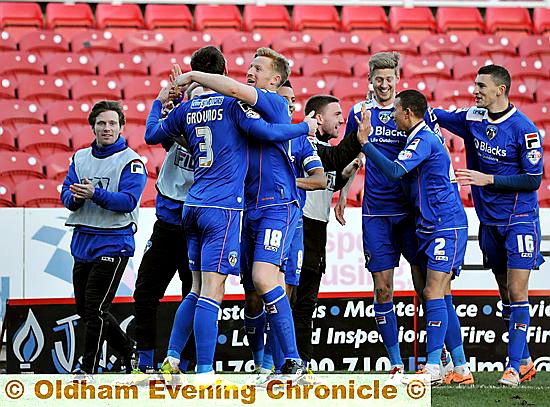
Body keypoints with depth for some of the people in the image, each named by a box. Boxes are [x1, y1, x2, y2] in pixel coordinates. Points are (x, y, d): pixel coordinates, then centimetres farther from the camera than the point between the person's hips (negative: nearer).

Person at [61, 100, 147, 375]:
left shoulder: (131, 161, -6)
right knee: (84, 308, 12)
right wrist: (75, 197, -16)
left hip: (113, 243, -7)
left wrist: (95, 193, -29)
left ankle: (88, 369, -2)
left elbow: (128, 201, -17)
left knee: (95, 308, -9)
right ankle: (130, 351, 27)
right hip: (82, 241, 7)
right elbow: (66, 195, 7)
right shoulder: (81, 158, 12)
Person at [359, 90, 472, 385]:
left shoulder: (424, 140, -14)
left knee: (434, 294, -14)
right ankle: (461, 369, 11)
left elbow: (394, 171, -27)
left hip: (446, 227, -10)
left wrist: (364, 142, -25)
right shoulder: (422, 138, 18)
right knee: (438, 297, 9)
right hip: (432, 228, 10)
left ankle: (433, 368, -16)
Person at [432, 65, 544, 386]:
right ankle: (525, 362, 19)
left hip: (520, 221, -6)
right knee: (506, 295, 10)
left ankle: (514, 366, -9)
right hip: (489, 222, 6)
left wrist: (488, 179, -18)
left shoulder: (524, 129, -15)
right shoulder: (472, 119, 2)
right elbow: (434, 115, 14)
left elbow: (533, 180, -14)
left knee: (517, 293, -10)